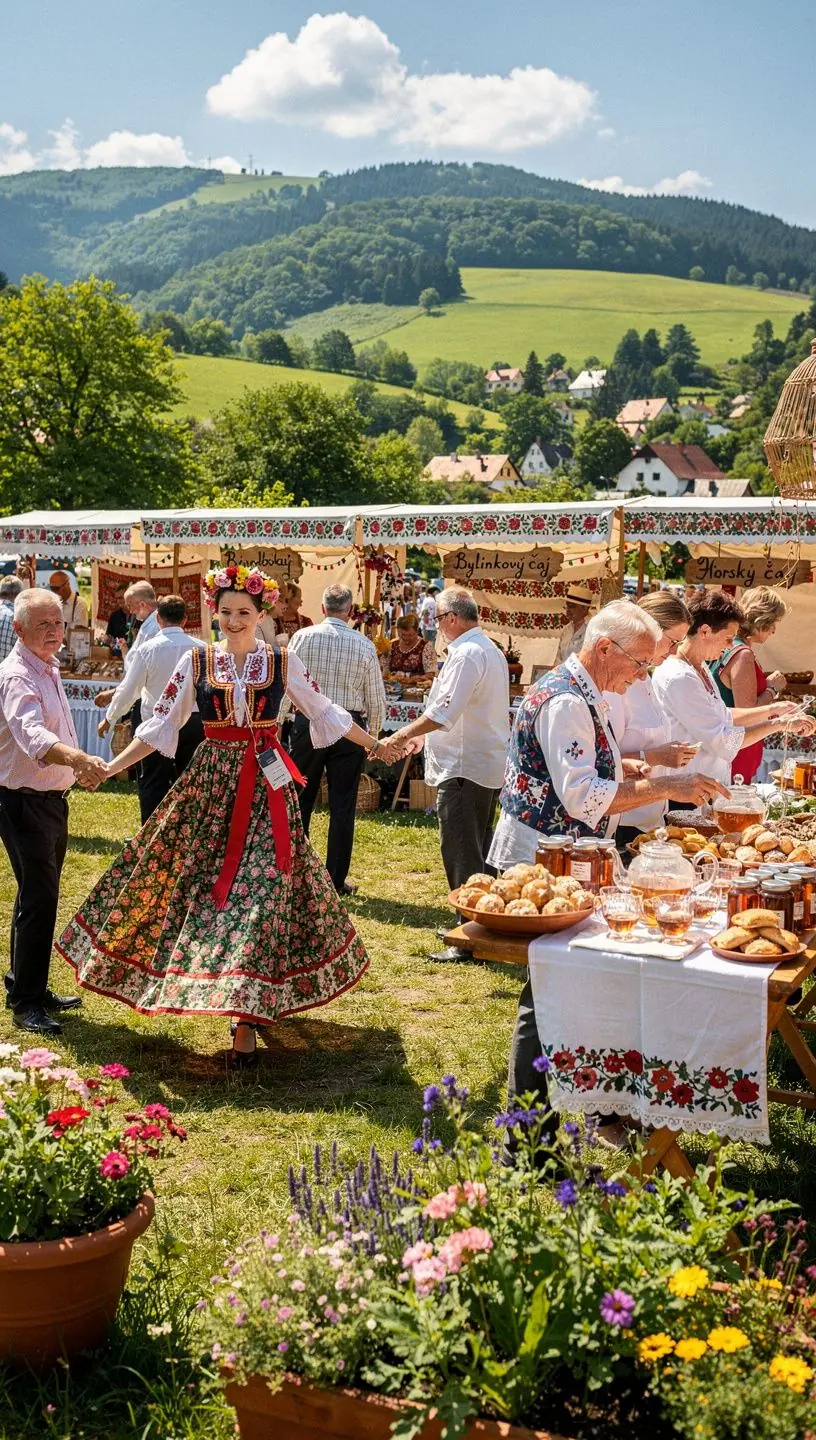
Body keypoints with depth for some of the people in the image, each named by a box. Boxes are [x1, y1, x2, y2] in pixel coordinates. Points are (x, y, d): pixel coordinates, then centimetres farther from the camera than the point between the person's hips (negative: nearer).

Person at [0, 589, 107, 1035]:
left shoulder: (48, 669, 11)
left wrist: (79, 765, 29)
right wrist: (76, 759, -56)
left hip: (51, 798, 10)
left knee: (39, 897, 17)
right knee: (38, 899, -8)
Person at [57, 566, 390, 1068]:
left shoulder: (283, 661, 1)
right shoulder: (196, 661, 2)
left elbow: (323, 711, 12)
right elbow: (161, 724, 3)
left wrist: (374, 745, 14)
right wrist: (111, 767, -3)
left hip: (266, 789, -1)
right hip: (210, 783, 1)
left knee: (260, 890, -5)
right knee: (205, 882, 2)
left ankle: (248, 1015, 0)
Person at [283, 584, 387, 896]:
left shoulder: (302, 637, -5)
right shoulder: (364, 645, -3)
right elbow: (376, 698, 2)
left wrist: (276, 724, 11)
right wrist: (374, 734, 15)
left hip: (307, 724, 0)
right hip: (348, 728, 0)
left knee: (300, 800, 11)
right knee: (342, 806, 7)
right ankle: (336, 880, 10)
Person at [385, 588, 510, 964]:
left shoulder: (466, 655, -17)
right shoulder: (491, 651, 17)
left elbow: (443, 712, -24)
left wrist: (400, 736, -16)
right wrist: (424, 735, 22)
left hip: (464, 769, -11)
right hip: (488, 766, 11)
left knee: (462, 857, -7)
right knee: (476, 852, 17)